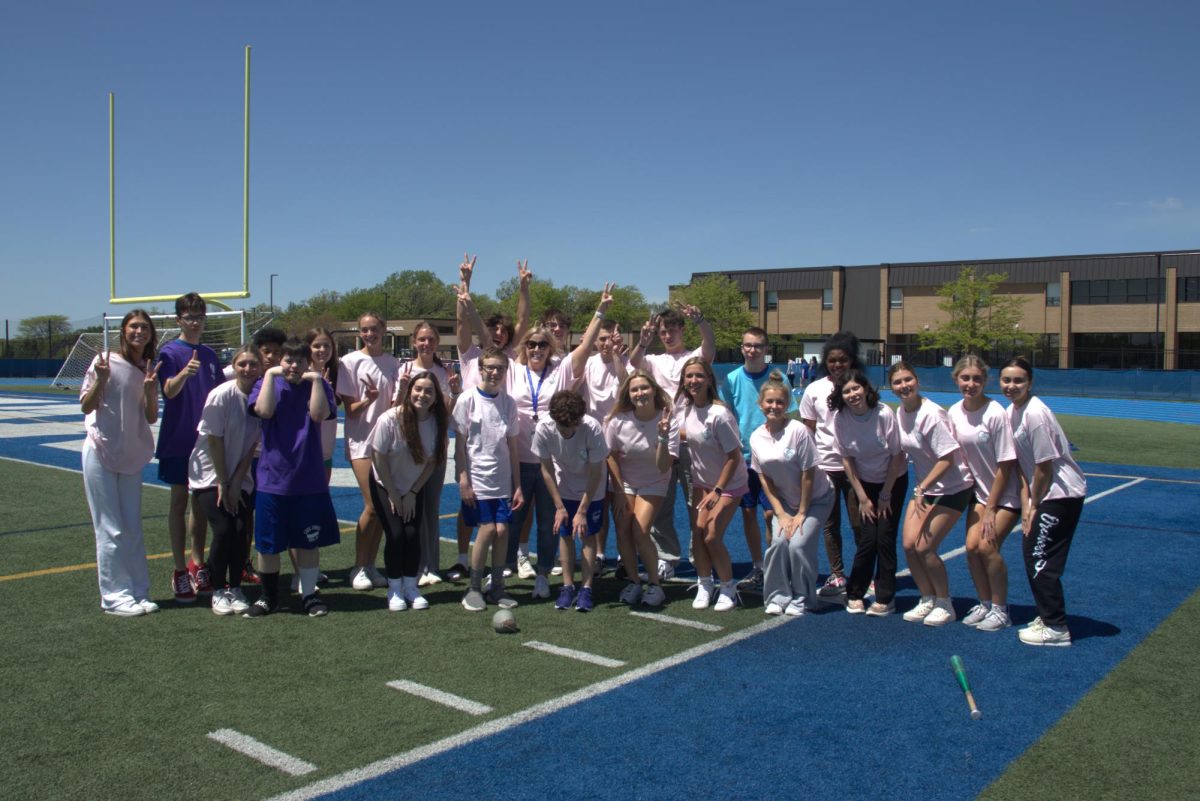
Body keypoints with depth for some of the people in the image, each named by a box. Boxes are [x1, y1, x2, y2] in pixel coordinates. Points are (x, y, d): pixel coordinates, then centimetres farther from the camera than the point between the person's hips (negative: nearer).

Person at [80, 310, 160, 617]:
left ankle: (138, 592, 16)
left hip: (132, 456, 5)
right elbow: (86, 406, -7)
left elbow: (151, 417, 4)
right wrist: (100, 379, -23)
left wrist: (150, 389, -13)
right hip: (101, 453, -5)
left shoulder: (150, 370, 7)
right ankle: (114, 596, 7)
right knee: (111, 529, -2)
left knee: (133, 529, 9)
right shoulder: (106, 361, -7)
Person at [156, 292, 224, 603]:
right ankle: (180, 571, 8)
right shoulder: (170, 352, -7)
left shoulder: (210, 354, 10)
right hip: (179, 440, -5)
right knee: (179, 500, 1)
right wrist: (184, 373, -40)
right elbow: (169, 391, -22)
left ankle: (198, 566, 21)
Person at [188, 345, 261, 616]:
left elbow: (252, 444, -2)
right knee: (223, 530, -13)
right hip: (210, 474, -3)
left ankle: (235, 589, 10)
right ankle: (218, 592, 3)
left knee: (241, 531, -7)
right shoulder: (221, 395, -18)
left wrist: (236, 482, -6)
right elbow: (214, 440, -13)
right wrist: (223, 482, -10)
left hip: (239, 477, 3)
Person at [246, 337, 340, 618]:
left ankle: (310, 595, 23)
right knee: (267, 543, 8)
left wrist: (315, 379, -15)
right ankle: (268, 597, 24)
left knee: (308, 542, 9)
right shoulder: (267, 383, 3)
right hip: (272, 480, 0)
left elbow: (319, 414, -15)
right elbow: (264, 410, -18)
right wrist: (270, 374, -14)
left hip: (310, 481, 0)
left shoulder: (318, 385, 4)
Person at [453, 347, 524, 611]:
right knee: (488, 529, -10)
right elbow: (460, 444, -4)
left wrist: (517, 485, 7)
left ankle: (497, 587, 11)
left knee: (502, 530, -3)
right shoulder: (467, 400, -5)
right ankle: (474, 588, 6)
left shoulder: (508, 403, 5)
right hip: (476, 478, -3)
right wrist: (463, 480, -9)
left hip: (502, 480, 3)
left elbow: (512, 447, 8)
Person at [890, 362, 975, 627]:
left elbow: (948, 458, -21)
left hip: (952, 488, -7)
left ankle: (944, 605, 11)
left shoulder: (931, 414, -22)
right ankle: (927, 599, 19)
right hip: (924, 487, 7)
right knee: (909, 545, -1)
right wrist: (919, 489, 8)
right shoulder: (900, 413, 2)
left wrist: (922, 488, -21)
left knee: (924, 548, -9)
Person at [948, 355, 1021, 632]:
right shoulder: (954, 412, -4)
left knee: (987, 545, -15)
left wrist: (990, 509, -14)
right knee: (972, 546, -5)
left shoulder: (996, 414, -21)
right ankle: (985, 604, 16)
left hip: (1006, 493, -5)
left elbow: (1006, 465, -17)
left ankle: (1000, 610, 4)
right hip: (980, 491, 5)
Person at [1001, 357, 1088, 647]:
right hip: (1045, 494, 9)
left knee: (1039, 559, -7)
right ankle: (1048, 616, 25)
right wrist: (1026, 504, 2)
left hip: (1061, 494, -9)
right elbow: (1022, 464, 8)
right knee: (1032, 554, 14)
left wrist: (1034, 505, -7)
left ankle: (1056, 629, 1)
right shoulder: (1012, 412, 7)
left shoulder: (1035, 414, -21)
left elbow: (1044, 467, -18)